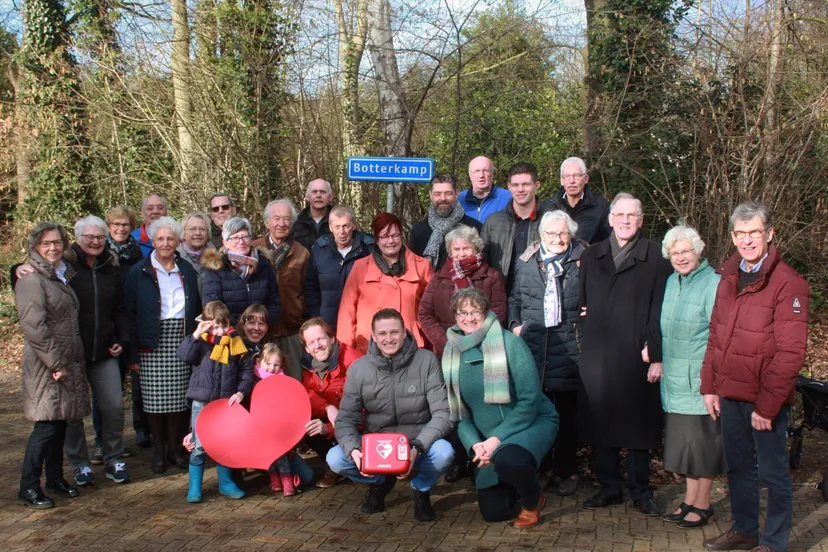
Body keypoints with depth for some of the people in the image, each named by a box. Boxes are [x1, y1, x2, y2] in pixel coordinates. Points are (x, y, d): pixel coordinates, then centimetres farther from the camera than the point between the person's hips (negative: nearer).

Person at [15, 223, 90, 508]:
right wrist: (56, 362, -18)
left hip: (67, 362, 8)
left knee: (60, 422, 13)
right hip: (45, 366, -8)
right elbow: (34, 327, -18)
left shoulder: (62, 277, 15)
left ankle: (55, 477, 25)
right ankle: (28, 487, 2)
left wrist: (68, 361, 14)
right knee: (47, 425, -8)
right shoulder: (31, 281, -10)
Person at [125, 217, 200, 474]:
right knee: (155, 401, 0)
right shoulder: (139, 272, 2)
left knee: (179, 400, 3)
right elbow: (130, 314, -1)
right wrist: (133, 353, -7)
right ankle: (158, 452, 15)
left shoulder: (188, 271, 11)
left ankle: (175, 448, 18)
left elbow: (197, 310, 14)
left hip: (182, 344, 2)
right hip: (152, 346, -2)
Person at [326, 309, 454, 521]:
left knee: (443, 452, -33)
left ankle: (421, 490, 4)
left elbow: (442, 414, -14)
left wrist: (417, 448, -31)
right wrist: (354, 449, -28)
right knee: (335, 458, -24)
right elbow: (346, 419, -6)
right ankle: (380, 482, 10)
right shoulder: (359, 369, -4)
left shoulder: (426, 361, -9)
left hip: (419, 446, -1)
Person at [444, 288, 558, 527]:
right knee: (492, 512, 1)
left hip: (531, 423, -5)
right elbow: (458, 411, 4)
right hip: (487, 438, 5)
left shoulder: (510, 342, -15)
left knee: (507, 460, -37)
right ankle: (517, 486, 36)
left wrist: (497, 438, -24)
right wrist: (474, 444, -13)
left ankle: (533, 501, -3)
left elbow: (530, 400, -18)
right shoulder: (453, 353, 1)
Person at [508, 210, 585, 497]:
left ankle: (566, 472, 15)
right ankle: (540, 469, 18)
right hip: (532, 344, 2)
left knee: (567, 412, 3)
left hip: (568, 346, -2)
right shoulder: (525, 262, 11)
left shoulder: (582, 261, 5)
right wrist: (515, 323, 5)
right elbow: (514, 298, 19)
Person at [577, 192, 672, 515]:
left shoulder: (655, 258, 0)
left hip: (636, 356, -3)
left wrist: (656, 354, -10)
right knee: (600, 422, 8)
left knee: (638, 424, 4)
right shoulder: (591, 257, 13)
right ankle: (609, 487, 20)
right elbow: (582, 303, 16)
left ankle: (640, 491, 18)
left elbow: (660, 308, -5)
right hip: (597, 356, 4)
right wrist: (586, 340, 3)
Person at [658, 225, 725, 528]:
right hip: (675, 377, 7)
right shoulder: (672, 281, 11)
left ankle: (702, 505, 16)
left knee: (702, 440, 3)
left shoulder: (713, 283, -13)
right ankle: (689, 501, 26)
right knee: (683, 440, 14)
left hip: (700, 378, -7)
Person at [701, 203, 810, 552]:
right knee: (738, 467, 18)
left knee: (772, 472, 6)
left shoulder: (788, 284, -14)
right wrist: (709, 386, 7)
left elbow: (790, 352, -17)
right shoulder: (728, 278, 9)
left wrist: (767, 404, -18)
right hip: (730, 394, 7)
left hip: (766, 398, -6)